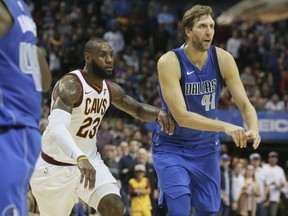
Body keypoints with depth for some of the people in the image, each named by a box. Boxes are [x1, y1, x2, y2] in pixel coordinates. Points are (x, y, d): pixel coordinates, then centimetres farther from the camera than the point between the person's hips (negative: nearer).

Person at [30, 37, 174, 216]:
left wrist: (158, 113, -10)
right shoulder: (71, 85, -27)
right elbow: (57, 128, -42)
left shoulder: (111, 90, -2)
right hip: (55, 166, -5)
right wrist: (80, 158, -59)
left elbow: (139, 110, 15)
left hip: (90, 160, 5)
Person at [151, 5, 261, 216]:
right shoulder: (169, 62, -23)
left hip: (206, 148, 5)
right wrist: (225, 126, -40)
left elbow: (245, 104, -9)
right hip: (171, 148, -4)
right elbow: (181, 116, -30)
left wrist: (254, 129, -32)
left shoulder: (223, 59, -10)